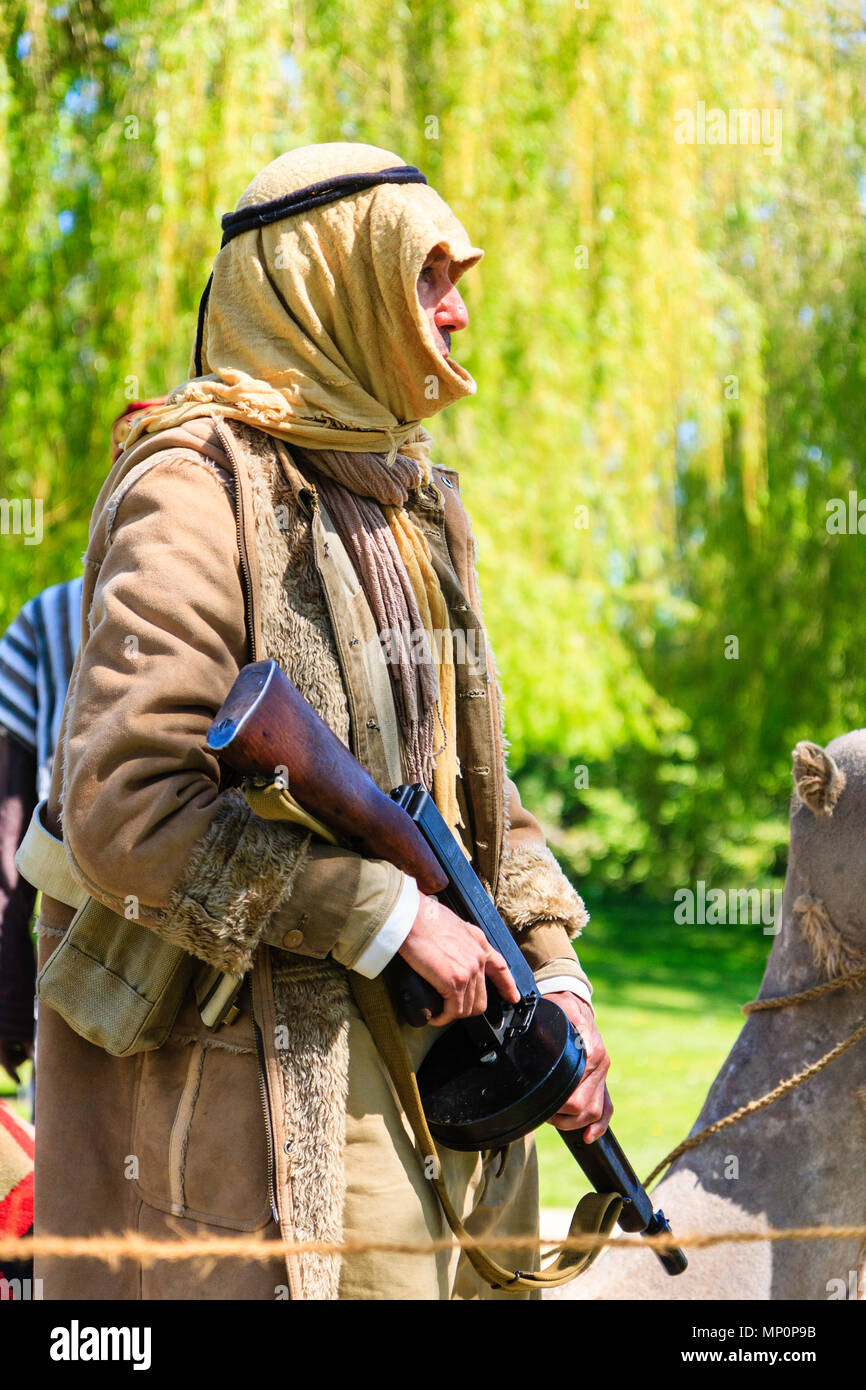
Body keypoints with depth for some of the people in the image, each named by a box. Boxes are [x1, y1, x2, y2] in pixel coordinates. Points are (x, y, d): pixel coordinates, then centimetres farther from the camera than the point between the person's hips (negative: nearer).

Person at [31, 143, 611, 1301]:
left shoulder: (413, 507, 16)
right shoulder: (201, 487, -12)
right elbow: (122, 808, -21)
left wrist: (551, 970, 8)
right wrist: (386, 916, -18)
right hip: (264, 1066, -8)